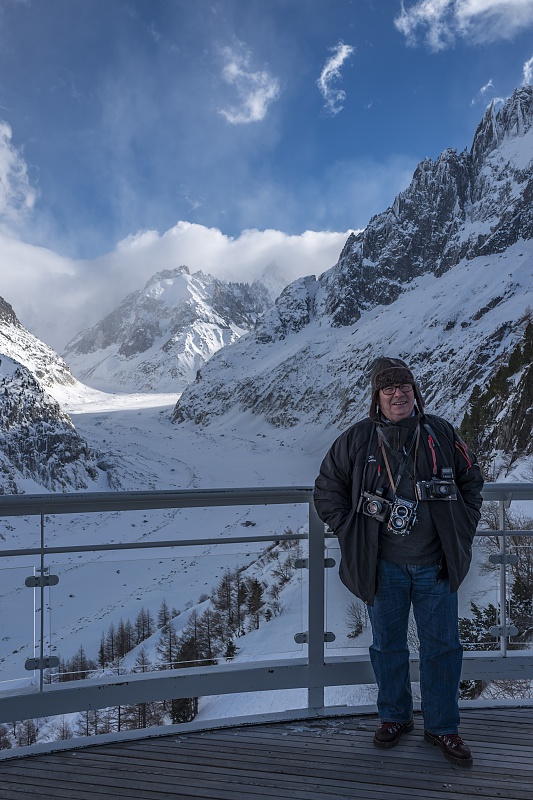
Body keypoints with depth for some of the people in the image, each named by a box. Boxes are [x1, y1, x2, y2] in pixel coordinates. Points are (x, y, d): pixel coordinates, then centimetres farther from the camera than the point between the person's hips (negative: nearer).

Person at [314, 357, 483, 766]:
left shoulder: (442, 434, 1)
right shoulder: (357, 440, -3)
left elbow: (471, 480, 12)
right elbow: (327, 490, 5)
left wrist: (461, 533, 5)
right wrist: (352, 533, -2)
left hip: (435, 565, 1)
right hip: (383, 567, -1)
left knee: (443, 645, 10)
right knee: (388, 645, 14)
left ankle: (443, 726, 28)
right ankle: (394, 716, 34)